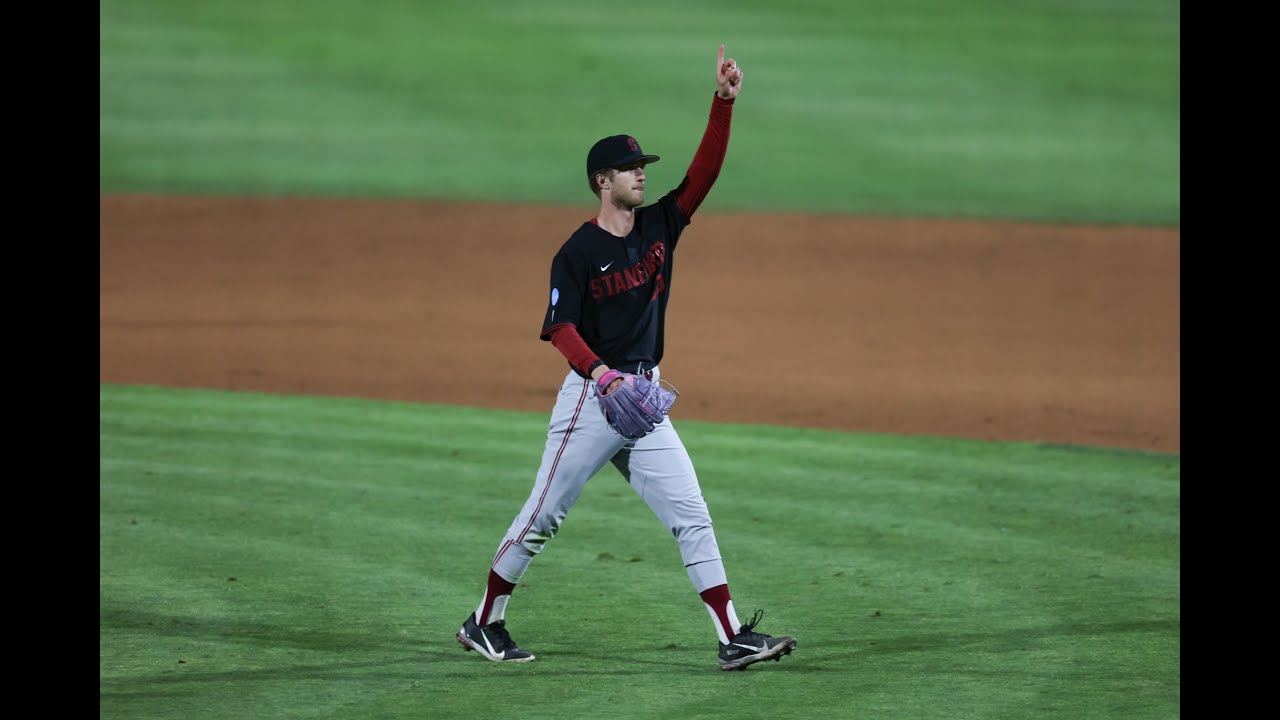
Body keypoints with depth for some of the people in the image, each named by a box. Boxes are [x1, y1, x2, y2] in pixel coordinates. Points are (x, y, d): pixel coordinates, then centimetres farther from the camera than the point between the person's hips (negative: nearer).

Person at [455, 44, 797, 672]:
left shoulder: (659, 226, 8)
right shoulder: (578, 253, -9)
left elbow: (704, 172, 0)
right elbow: (561, 328, -17)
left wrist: (723, 105, -11)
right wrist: (600, 373, -34)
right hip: (590, 397, -6)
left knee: (691, 517, -1)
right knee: (543, 517, 2)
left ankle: (733, 639, -4)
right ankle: (484, 624, 16)